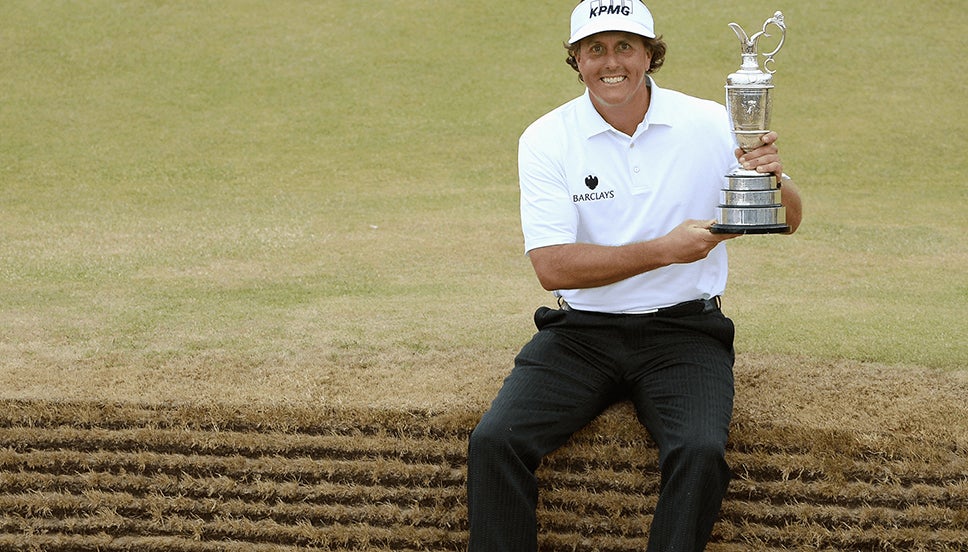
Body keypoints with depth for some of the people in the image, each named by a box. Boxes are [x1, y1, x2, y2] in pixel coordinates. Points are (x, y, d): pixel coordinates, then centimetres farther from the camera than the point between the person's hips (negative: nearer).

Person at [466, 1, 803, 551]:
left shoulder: (709, 124, -1)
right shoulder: (547, 140, -2)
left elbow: (787, 221, 2)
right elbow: (553, 266, -11)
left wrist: (775, 182, -22)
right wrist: (665, 249, -20)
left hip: (682, 327, 0)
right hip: (580, 333, 1)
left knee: (701, 453, -29)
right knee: (494, 443, -22)